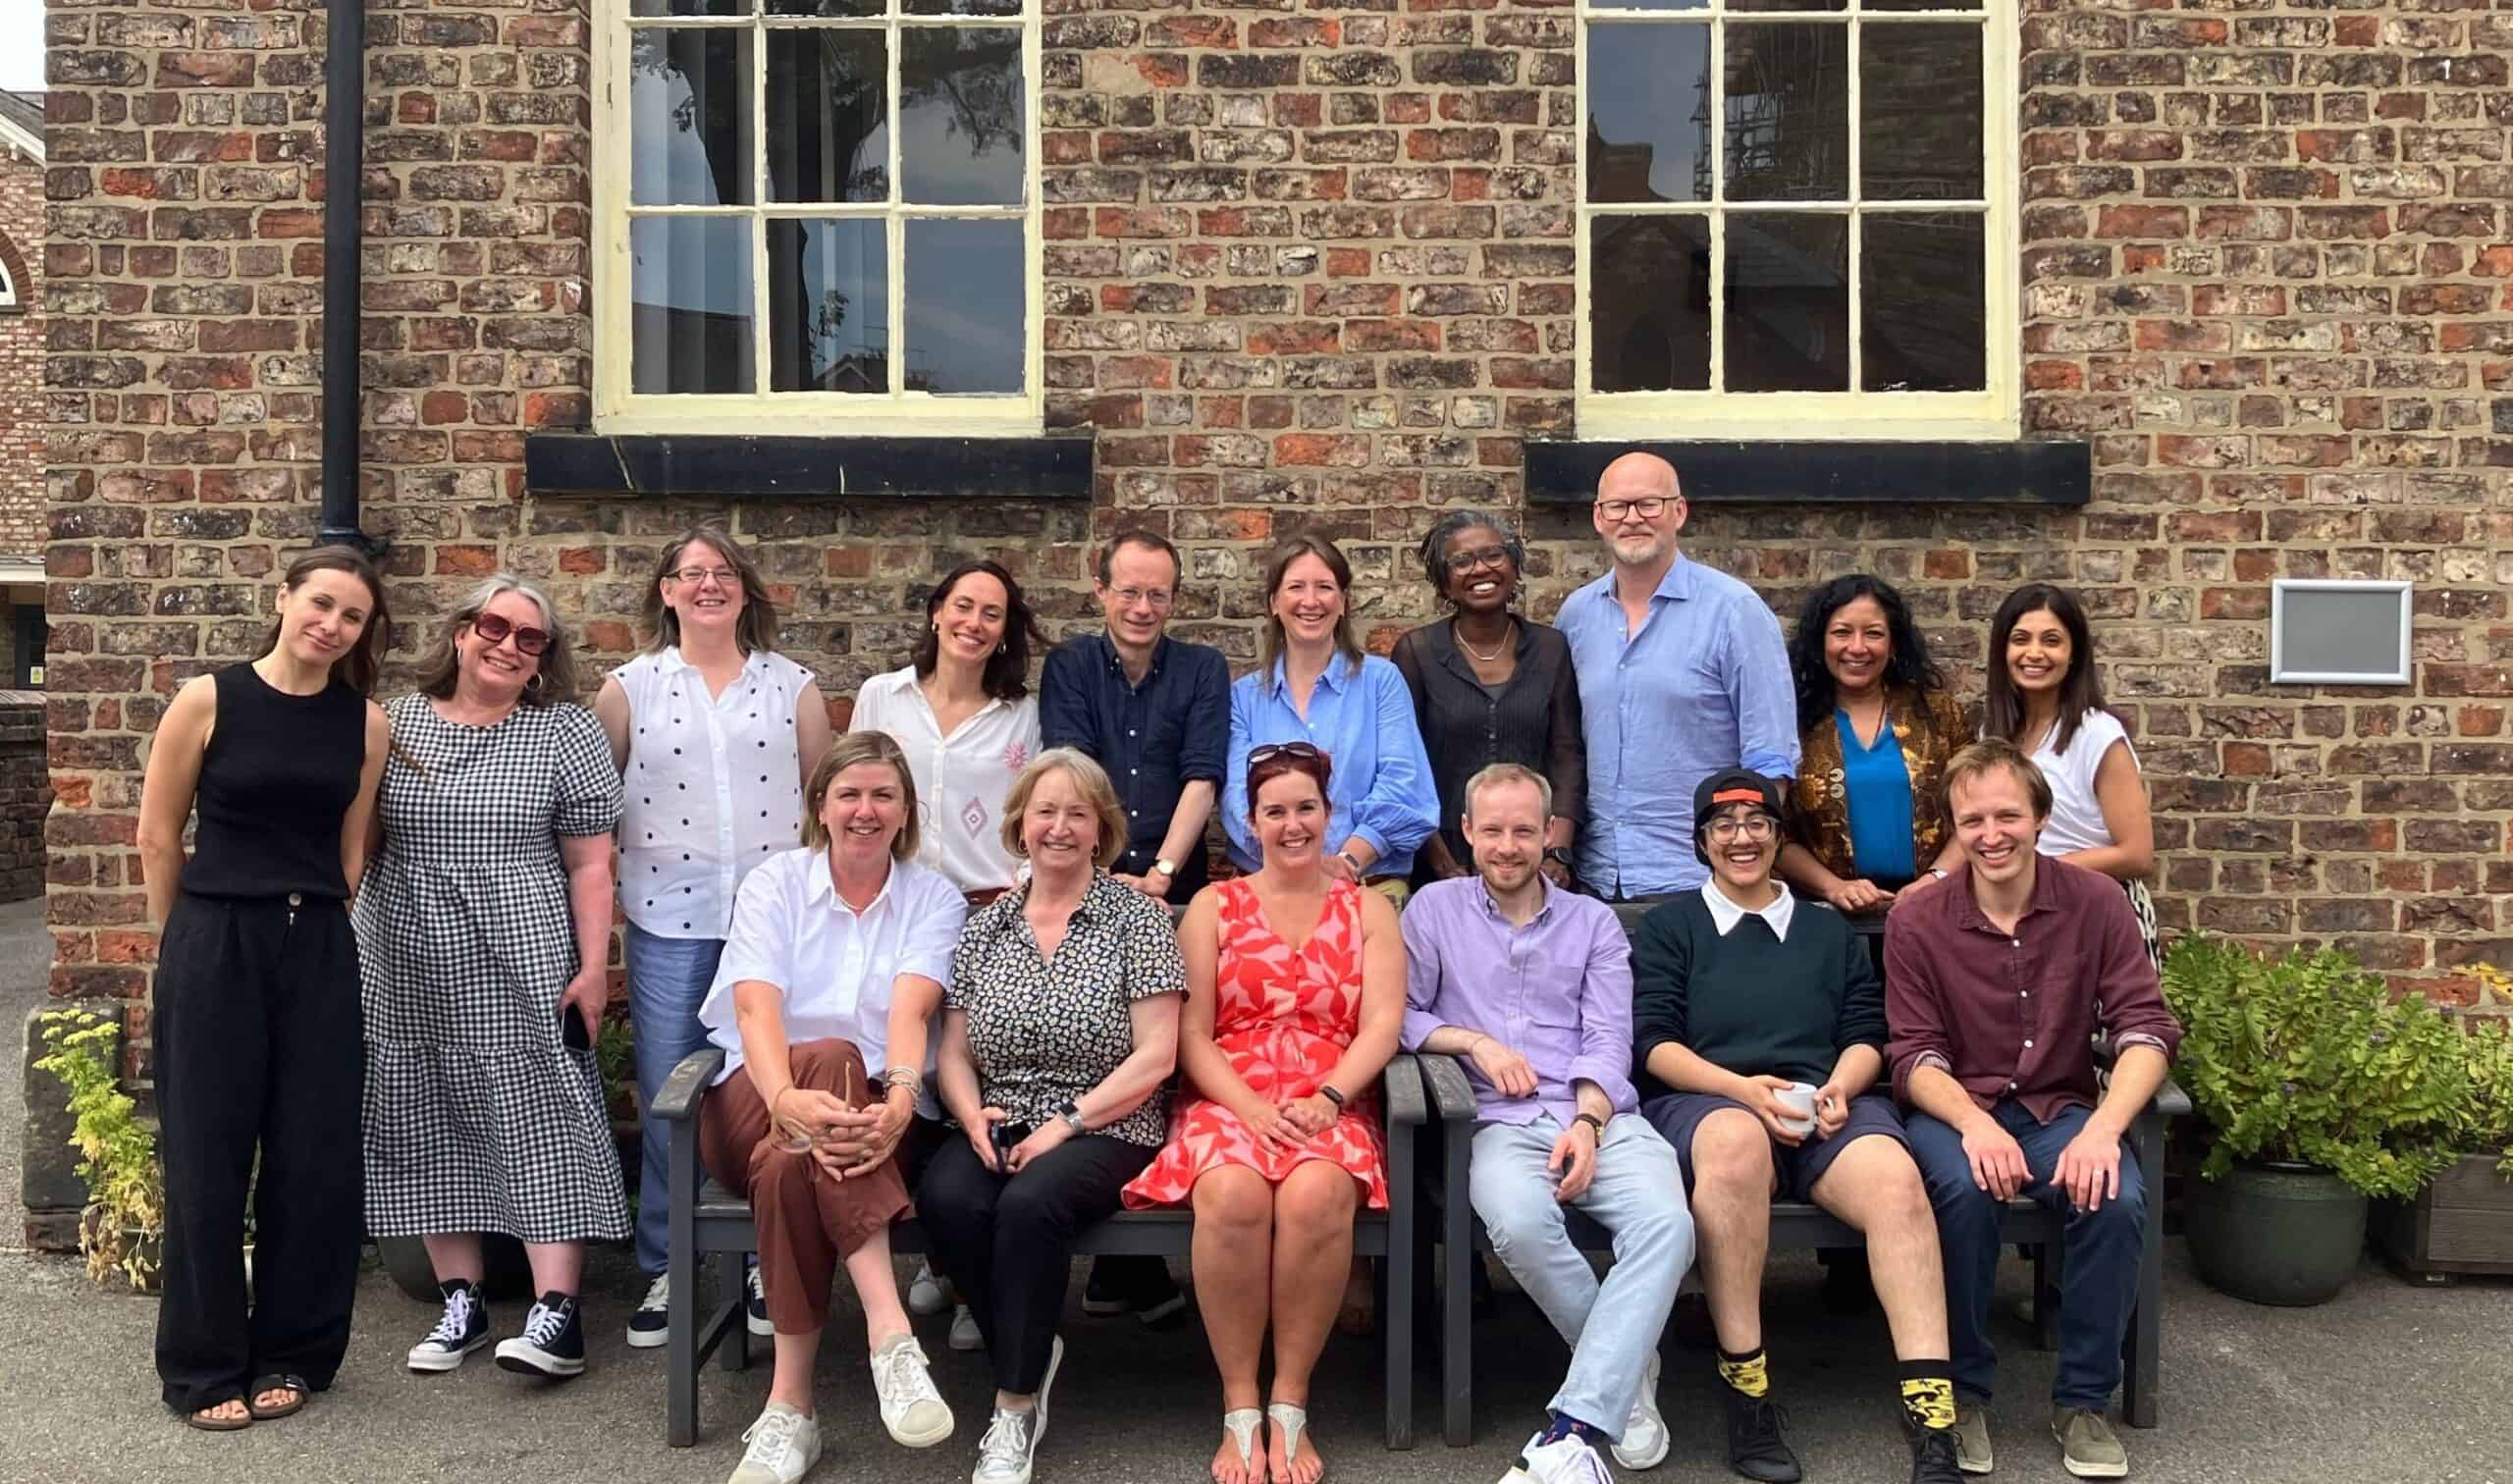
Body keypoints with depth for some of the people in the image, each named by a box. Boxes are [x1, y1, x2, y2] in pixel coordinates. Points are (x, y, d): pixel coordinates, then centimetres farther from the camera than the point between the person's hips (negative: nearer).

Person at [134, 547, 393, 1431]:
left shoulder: (366, 722, 3)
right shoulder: (208, 701, -5)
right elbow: (158, 838, 2)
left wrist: (310, 926, 9)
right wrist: (192, 942, 7)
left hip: (320, 952, 3)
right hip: (214, 948, -2)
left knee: (316, 1159, 6)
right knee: (207, 1159, 5)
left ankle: (292, 1354, 23)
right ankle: (204, 1369, 20)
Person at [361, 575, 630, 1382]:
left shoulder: (567, 732, -1)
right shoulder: (395, 724, 7)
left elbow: (590, 862, -4)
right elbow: (360, 841, 12)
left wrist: (593, 966, -9)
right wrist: (352, 947, 7)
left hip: (523, 968, -4)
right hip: (410, 968, 4)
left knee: (539, 1121, -5)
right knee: (431, 1125, 8)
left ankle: (557, 1311, -4)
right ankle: (461, 1299, 19)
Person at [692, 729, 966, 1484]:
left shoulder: (934, 898, 5)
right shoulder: (774, 882, 5)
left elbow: (910, 1009, -15)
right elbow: (756, 1007, -14)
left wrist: (899, 1098, -37)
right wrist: (789, 1097, -36)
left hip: (874, 1114, 0)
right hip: (755, 1102, 0)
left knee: (789, 1162, -36)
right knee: (831, 1057, -36)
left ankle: (790, 1405, -32)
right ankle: (890, 1333, -44)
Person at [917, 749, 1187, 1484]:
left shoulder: (1137, 917, -1)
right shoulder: (984, 927, 12)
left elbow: (1155, 1057, -8)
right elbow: (953, 1050, 12)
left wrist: (1065, 1123, -15)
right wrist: (972, 1116, -9)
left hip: (1105, 1129, -4)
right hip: (999, 1126, 4)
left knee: (1030, 1203, -33)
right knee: (945, 1197, -28)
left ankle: (1016, 1407, -14)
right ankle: (1030, 1355, -3)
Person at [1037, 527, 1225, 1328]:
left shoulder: (1203, 670, 10)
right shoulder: (1068, 666, 9)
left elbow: (1202, 778, -1)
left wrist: (1160, 873, -13)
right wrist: (1104, 874, -15)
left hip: (1175, 894, 1)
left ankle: (1126, 1265, 6)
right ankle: (1126, 1266, 7)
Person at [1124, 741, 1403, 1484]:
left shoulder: (1369, 909, 15)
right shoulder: (1213, 907, 14)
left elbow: (1382, 1025, 1)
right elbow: (1191, 1034, 5)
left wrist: (1325, 1100, -17)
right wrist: (1252, 1109, -13)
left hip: (1332, 1107, 0)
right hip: (1229, 1102, 0)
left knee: (1316, 1196, -35)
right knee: (1233, 1195, -35)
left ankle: (1290, 1408, -18)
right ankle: (1238, 1411, -19)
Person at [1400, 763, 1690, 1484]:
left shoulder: (1594, 921, 18)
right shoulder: (1433, 909, 15)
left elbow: (1609, 1041, 7)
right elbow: (1398, 1016, 9)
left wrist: (1588, 1122, -10)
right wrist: (1474, 1041, -6)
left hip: (1600, 1115, 1)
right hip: (1503, 1123, -1)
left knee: (1667, 1222, -31)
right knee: (1520, 1224, -36)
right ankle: (1629, 1368, -8)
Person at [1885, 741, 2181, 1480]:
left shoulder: (2095, 902, -4)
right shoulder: (1916, 923, -7)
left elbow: (2146, 1027, -8)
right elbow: (1913, 1054, -7)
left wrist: (2104, 1127, -26)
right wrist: (1975, 1124, -28)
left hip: (2062, 1108, 2)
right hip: (1955, 1108, -1)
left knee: (2118, 1197, -29)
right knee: (1967, 1188, -34)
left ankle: (2082, 1398, -6)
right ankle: (1961, 1389, -11)